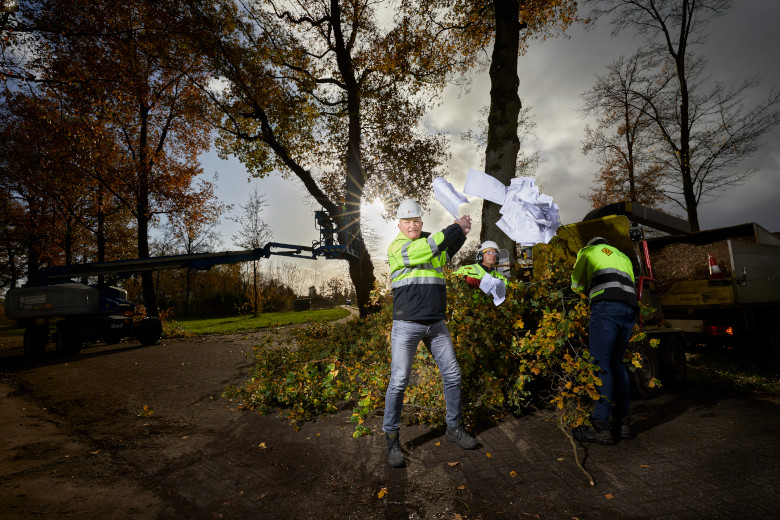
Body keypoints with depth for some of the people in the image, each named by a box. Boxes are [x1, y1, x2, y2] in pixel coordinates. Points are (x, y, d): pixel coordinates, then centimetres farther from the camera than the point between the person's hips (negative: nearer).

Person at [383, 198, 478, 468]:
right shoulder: (396, 247, -5)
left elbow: (445, 254, 31)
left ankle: (454, 428, 28)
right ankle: (391, 439, 11)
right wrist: (454, 228, -14)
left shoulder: (429, 241, 13)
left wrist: (461, 233, 15)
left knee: (452, 375, 10)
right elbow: (423, 251, -21)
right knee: (399, 382, -6)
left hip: (436, 324, 6)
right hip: (407, 325, -6)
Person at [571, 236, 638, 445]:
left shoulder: (587, 251, 21)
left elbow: (577, 285, 25)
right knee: (616, 363, 14)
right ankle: (623, 423, 14)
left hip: (606, 307, -6)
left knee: (600, 364, -8)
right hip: (630, 309, 6)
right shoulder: (623, 257, 35)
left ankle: (600, 426, -11)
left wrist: (584, 290, 46)